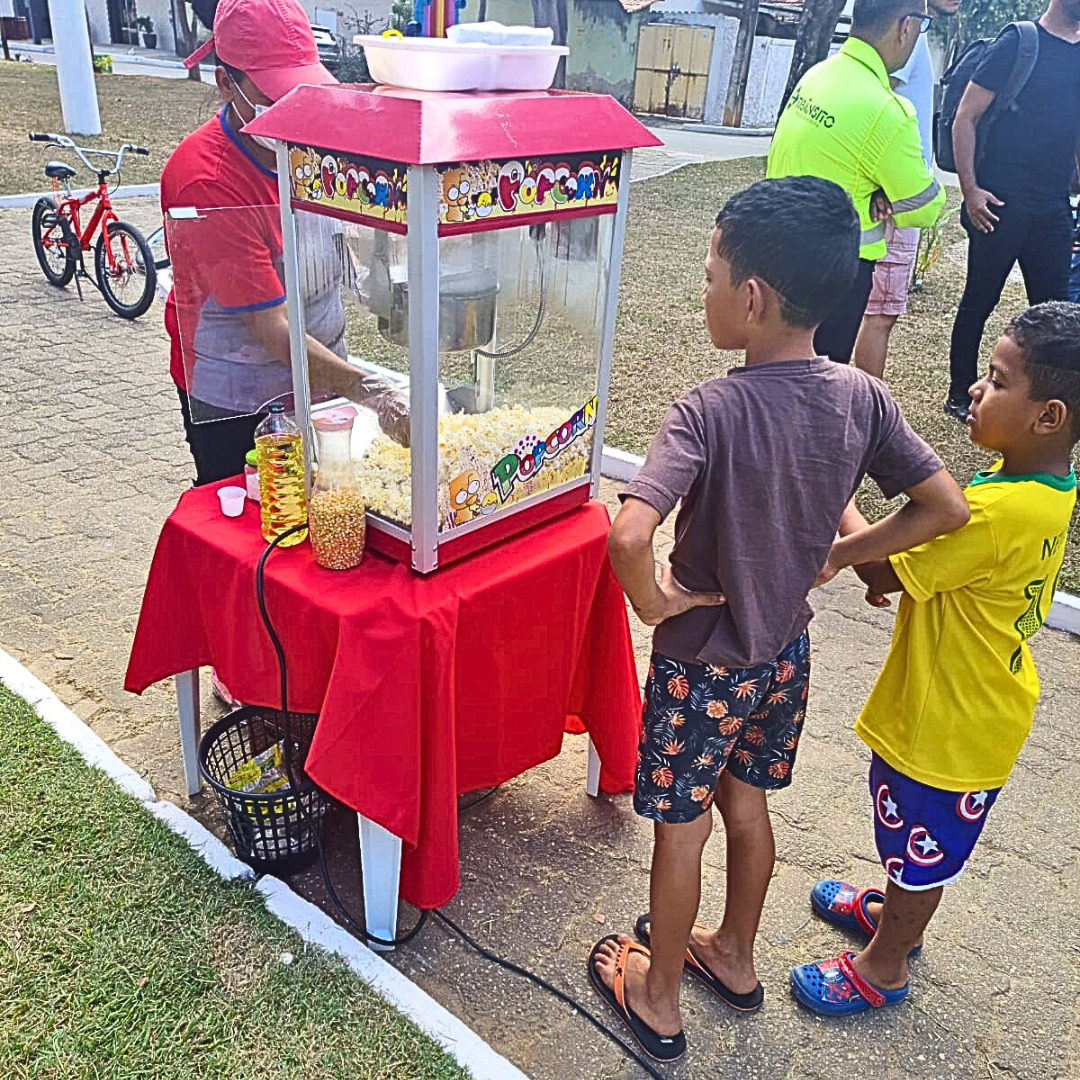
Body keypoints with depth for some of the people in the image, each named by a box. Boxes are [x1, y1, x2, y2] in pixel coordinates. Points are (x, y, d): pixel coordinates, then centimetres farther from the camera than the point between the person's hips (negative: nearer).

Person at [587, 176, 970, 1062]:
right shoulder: (861, 397, -11)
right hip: (787, 650, 6)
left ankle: (658, 999, 38)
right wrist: (838, 555, 4)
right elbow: (948, 507, -4)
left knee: (680, 828, 15)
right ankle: (733, 956, 50)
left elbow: (630, 535, -44)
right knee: (745, 803, 26)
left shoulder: (710, 412, -30)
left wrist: (651, 600, -23)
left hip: (703, 662, -6)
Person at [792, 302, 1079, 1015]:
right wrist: (904, 573, -8)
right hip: (976, 707, 8)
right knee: (924, 837, 29)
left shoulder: (1000, 513, -35)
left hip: (950, 722, -8)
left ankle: (884, 966, 39)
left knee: (922, 842, 15)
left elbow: (880, 568, -26)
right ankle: (900, 914, 54)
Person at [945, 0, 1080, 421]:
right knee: (980, 299, 2)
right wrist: (970, 189, -15)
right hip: (1000, 201, -6)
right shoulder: (1018, 44, -4)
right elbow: (966, 117, -7)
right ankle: (960, 394, 15)